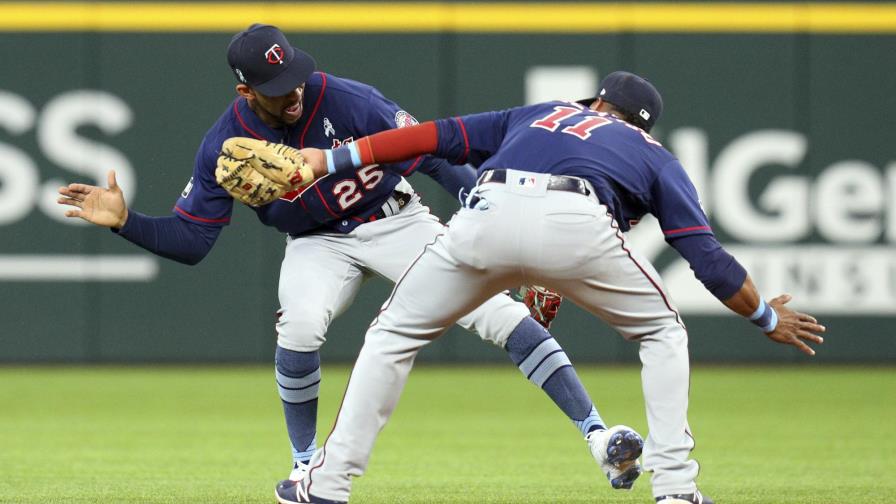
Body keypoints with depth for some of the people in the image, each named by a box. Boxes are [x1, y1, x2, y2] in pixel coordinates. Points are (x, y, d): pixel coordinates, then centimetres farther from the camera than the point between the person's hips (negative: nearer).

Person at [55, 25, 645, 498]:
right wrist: (125, 221, -27)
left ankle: (596, 434, -16)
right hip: (319, 244, 1)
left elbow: (430, 156, -19)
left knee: (495, 309, -17)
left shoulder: (347, 101, -24)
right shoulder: (226, 145, -16)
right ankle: (307, 464, -6)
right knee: (300, 326, -30)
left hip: (397, 221, -1)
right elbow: (190, 239, -11)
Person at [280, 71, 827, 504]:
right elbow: (705, 254, 23)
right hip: (577, 225, -1)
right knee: (662, 332, 25)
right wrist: (768, 317, 36)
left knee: (394, 333, 20)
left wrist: (335, 160, 33)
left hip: (490, 216, 1)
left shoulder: (538, 115, 40)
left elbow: (438, 135, 31)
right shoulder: (655, 157, 33)